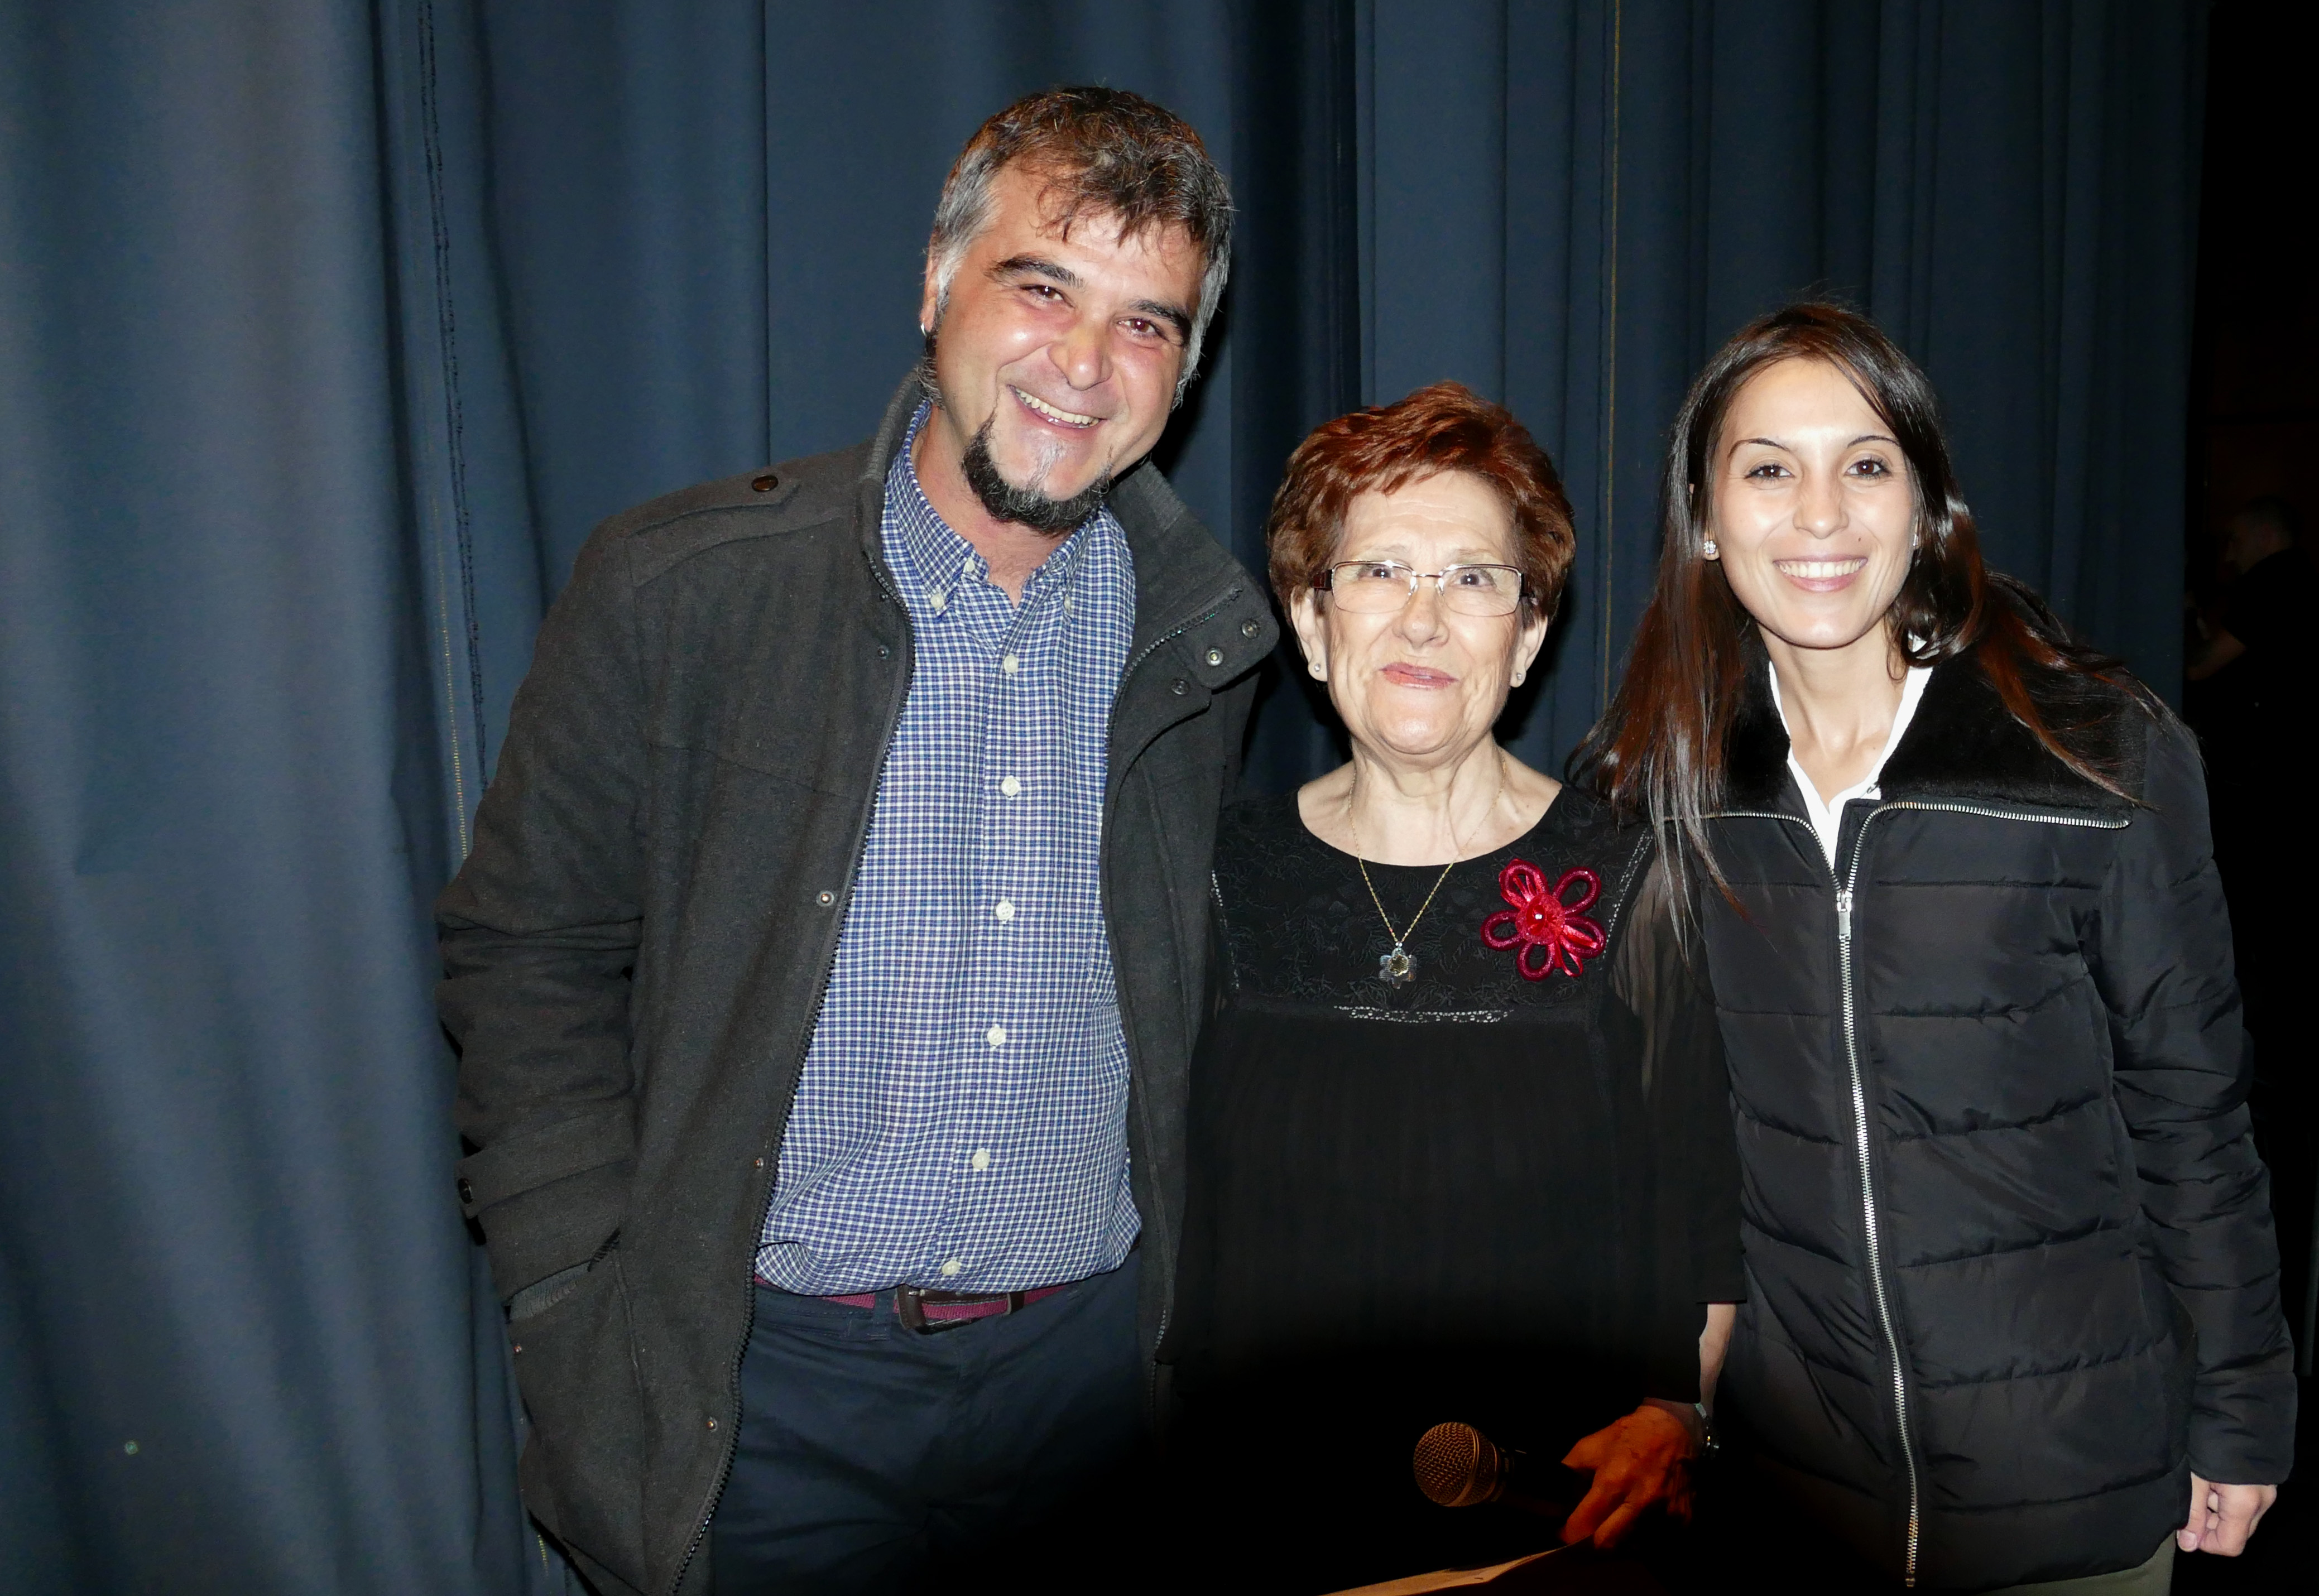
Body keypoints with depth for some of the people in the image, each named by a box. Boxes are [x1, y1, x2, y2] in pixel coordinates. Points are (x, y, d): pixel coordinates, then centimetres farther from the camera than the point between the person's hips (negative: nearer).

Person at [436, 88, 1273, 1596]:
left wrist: (1190, 1303, 5)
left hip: (1091, 1360, 3)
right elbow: (527, 958, -5)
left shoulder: (1204, 639, -1)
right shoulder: (679, 590, -9)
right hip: (772, 1384, -2)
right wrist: (589, 1322, -9)